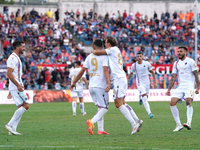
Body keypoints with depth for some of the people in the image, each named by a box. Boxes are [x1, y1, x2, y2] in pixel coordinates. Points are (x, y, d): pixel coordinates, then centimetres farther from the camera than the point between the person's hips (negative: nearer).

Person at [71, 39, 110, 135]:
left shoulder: (89, 57, 12)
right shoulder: (104, 56, -4)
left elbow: (82, 71, 11)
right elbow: (105, 70, -17)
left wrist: (74, 82, 20)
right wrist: (108, 83, -24)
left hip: (91, 86, 6)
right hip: (100, 86, -6)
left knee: (100, 108, 15)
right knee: (104, 108, -2)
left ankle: (100, 130, 7)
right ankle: (92, 122, -25)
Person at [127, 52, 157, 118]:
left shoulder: (147, 63, -4)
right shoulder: (134, 65, -4)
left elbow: (152, 72, 5)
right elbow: (131, 74, 12)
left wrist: (155, 82, 3)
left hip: (147, 83, 2)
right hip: (140, 83, -2)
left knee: (146, 98, 9)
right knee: (144, 98, -18)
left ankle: (141, 99, 47)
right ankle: (149, 113, -22)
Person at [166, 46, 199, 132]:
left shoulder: (190, 61, -1)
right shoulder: (176, 64, 15)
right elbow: (173, 77, 16)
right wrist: (169, 89, 11)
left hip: (189, 85, -6)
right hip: (180, 86, 6)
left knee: (189, 102, -27)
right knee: (172, 103, -9)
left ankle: (189, 123, -38)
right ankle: (178, 125, -3)